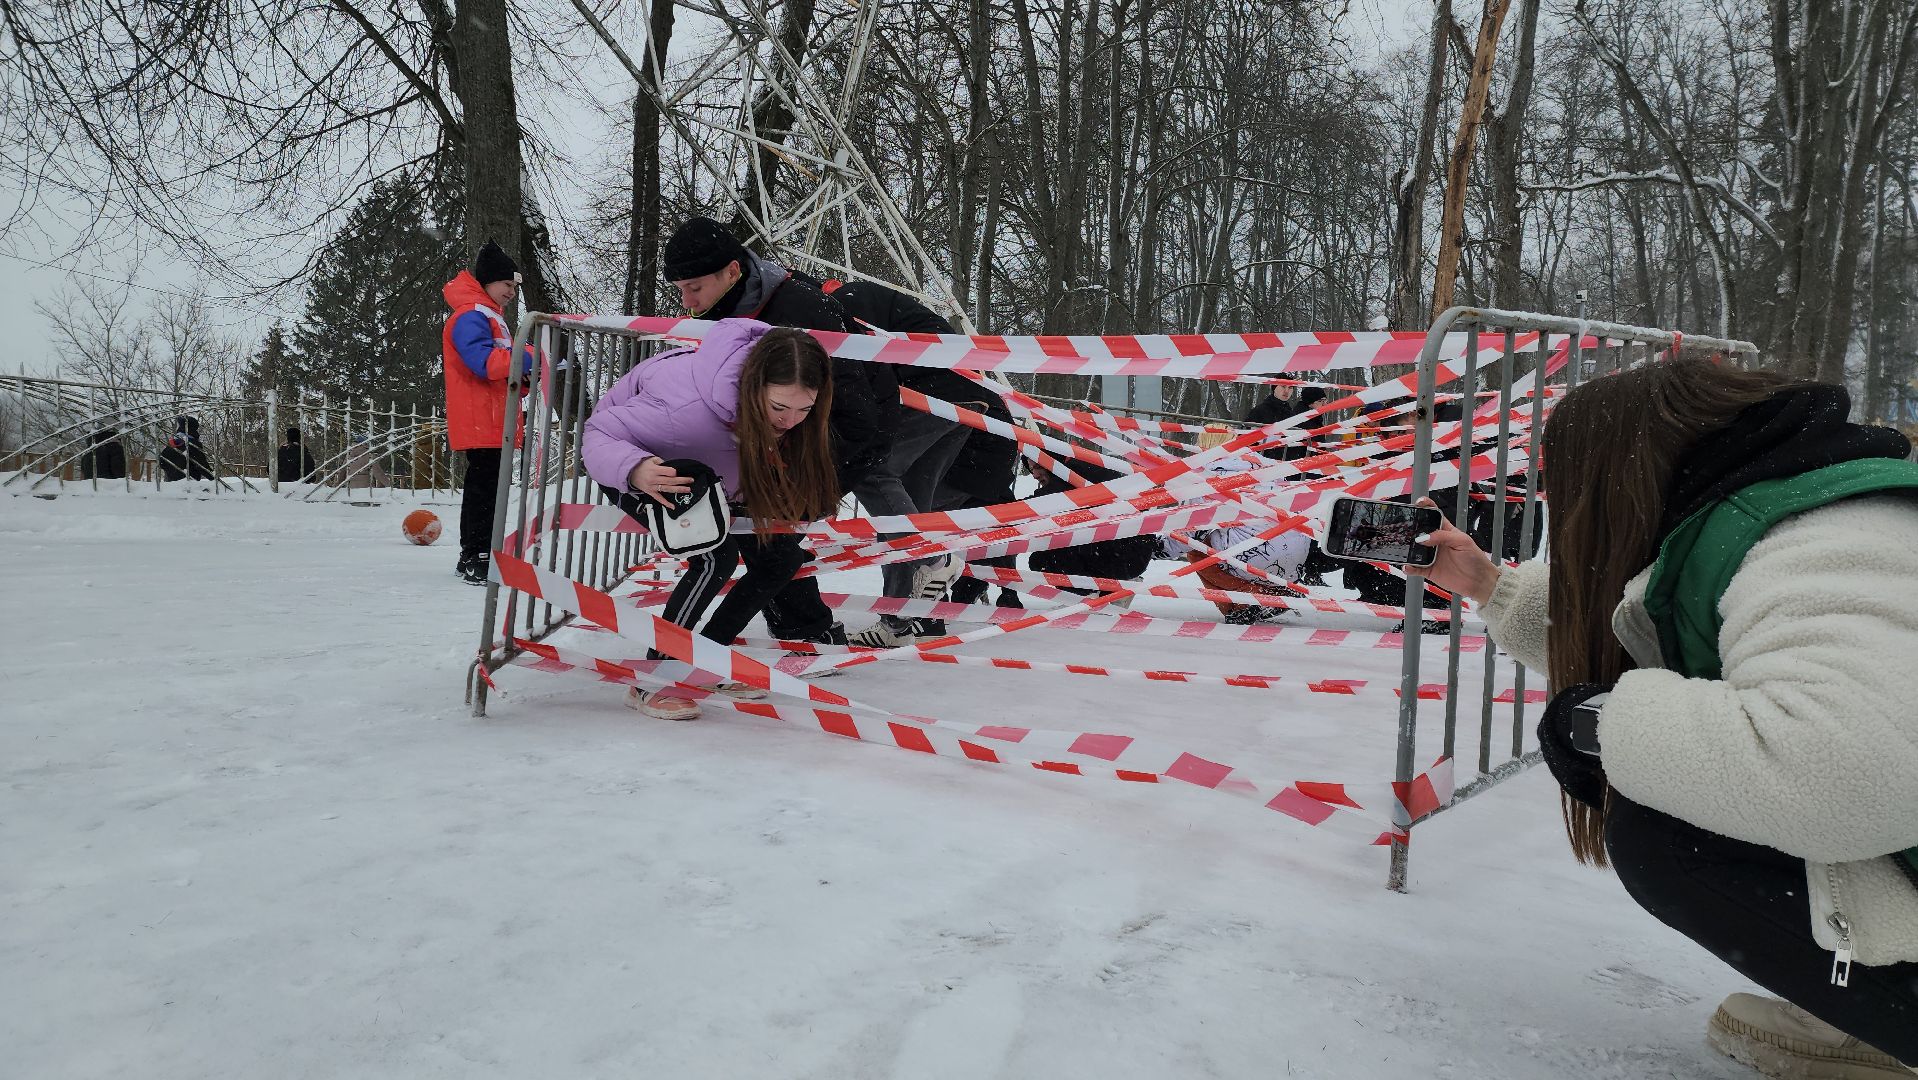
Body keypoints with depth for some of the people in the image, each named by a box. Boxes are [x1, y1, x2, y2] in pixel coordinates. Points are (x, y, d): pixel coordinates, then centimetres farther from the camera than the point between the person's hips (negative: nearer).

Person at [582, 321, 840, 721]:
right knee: (716, 556, -26)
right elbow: (599, 433, -36)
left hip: (704, 464, 7)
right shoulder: (691, 406, -45)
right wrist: (635, 470, -55)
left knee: (783, 557, -3)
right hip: (651, 466, -6)